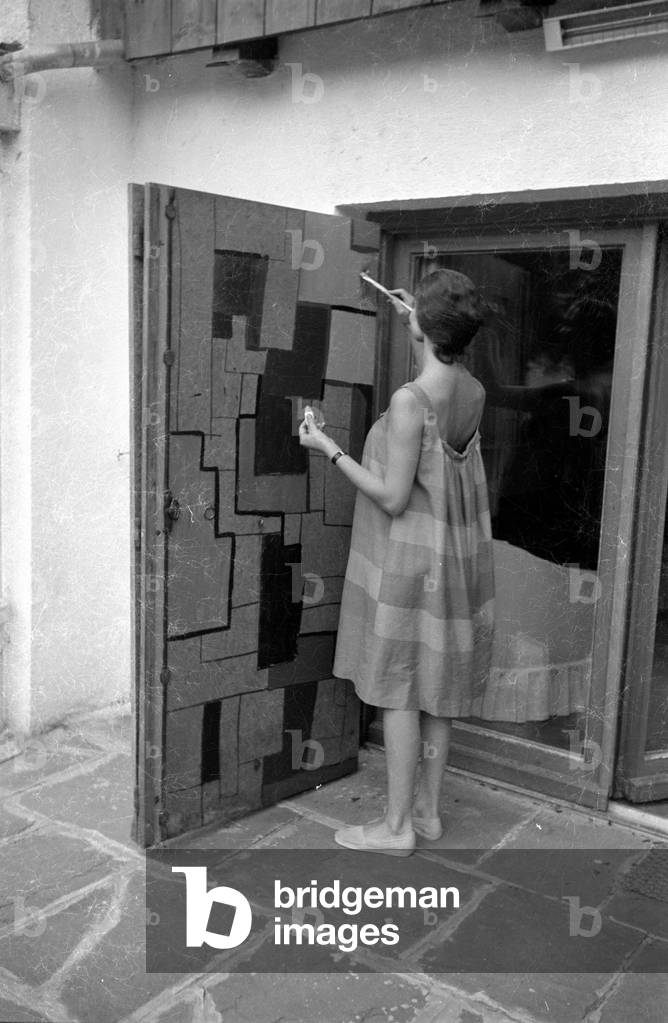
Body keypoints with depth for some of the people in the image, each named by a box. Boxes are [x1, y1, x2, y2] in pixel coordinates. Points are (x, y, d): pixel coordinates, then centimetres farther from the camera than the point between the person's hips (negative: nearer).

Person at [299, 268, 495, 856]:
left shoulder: (410, 401, -22)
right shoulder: (475, 393, 0)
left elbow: (393, 498, -20)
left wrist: (329, 449, -12)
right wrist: (421, 317, 29)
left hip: (409, 561, -7)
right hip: (458, 557, 7)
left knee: (400, 692, 4)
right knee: (438, 690, 15)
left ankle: (397, 826, 14)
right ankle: (427, 808, 28)